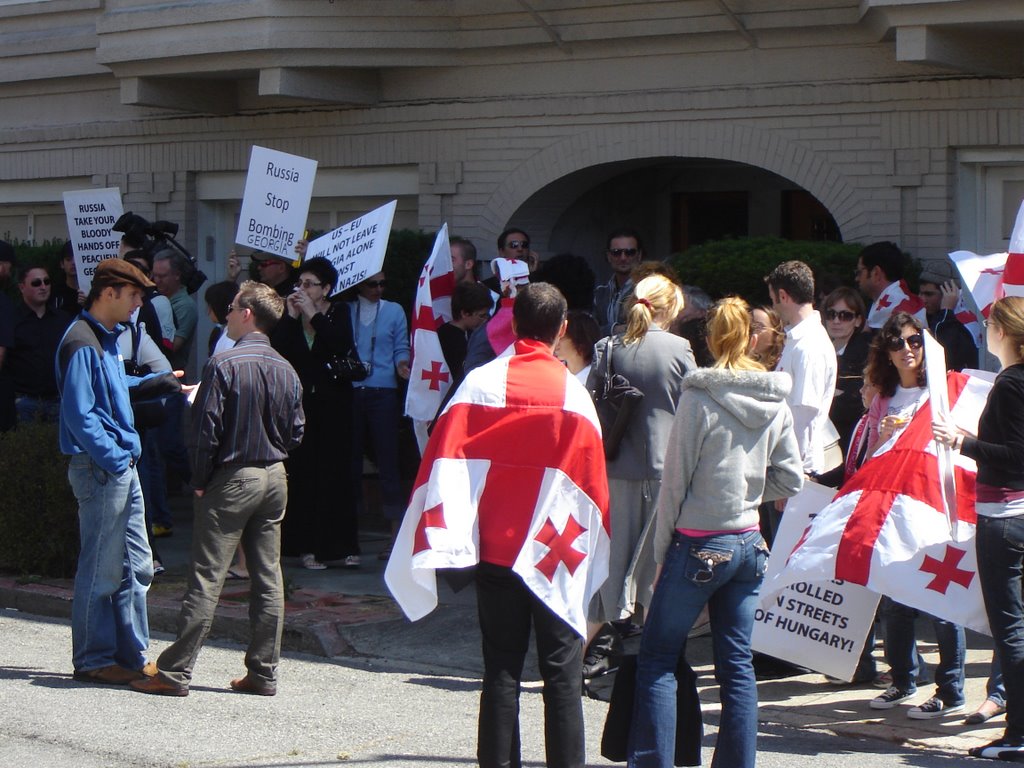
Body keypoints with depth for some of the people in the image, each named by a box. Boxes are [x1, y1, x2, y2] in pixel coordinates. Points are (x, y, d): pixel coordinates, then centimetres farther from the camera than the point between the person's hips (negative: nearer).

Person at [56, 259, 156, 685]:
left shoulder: (108, 339, 16)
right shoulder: (83, 343, -14)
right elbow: (80, 415, -19)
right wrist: (114, 458, -18)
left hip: (123, 467, 10)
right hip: (100, 469, -10)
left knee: (136, 566, 11)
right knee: (102, 570, -2)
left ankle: (132, 655, 18)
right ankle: (93, 660, 6)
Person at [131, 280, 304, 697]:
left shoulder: (223, 365, -13)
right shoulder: (286, 370, 6)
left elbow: (207, 428, -14)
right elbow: (295, 431, 11)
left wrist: (200, 482, -5)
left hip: (232, 478, -6)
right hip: (274, 477, 6)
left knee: (207, 578, -6)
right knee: (268, 577, 8)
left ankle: (174, 672, -4)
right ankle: (263, 671, 11)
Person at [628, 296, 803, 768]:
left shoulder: (699, 398, -12)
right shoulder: (775, 404, 3)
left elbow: (674, 481, -8)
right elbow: (791, 478, 9)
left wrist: (661, 552, -1)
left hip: (699, 546, -5)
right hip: (749, 544, 5)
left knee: (657, 658, 3)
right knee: (738, 663, 9)